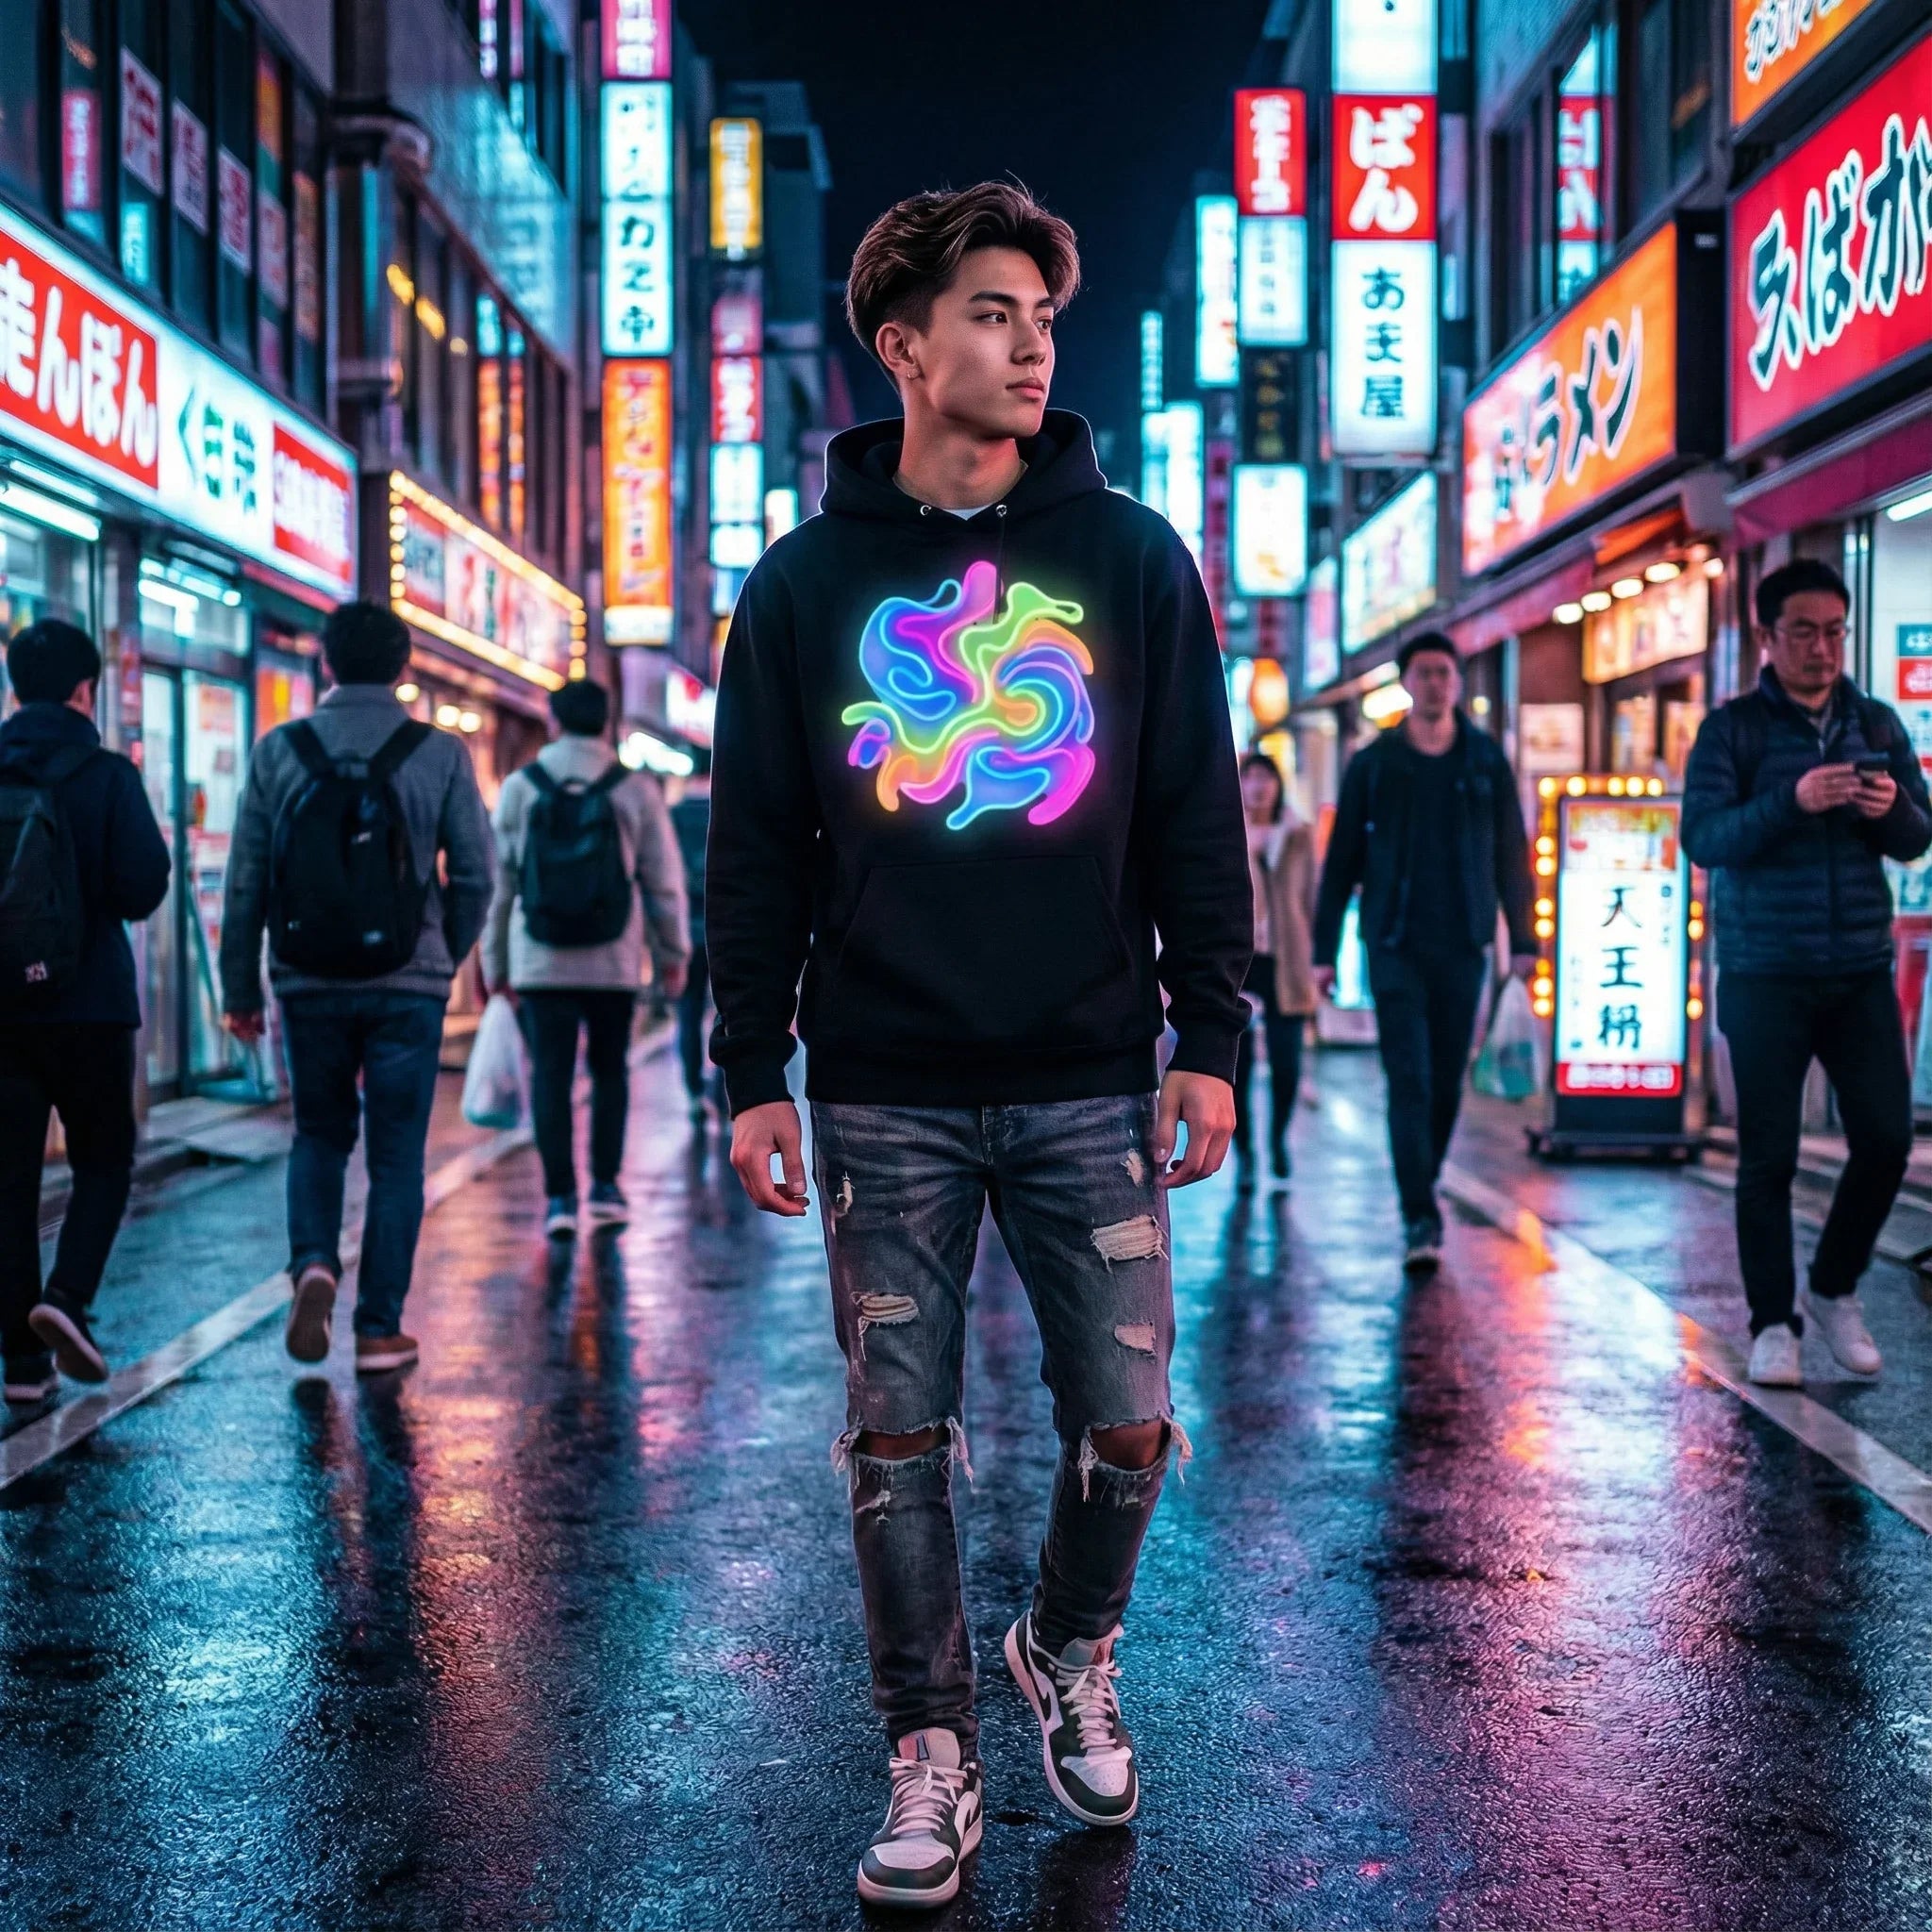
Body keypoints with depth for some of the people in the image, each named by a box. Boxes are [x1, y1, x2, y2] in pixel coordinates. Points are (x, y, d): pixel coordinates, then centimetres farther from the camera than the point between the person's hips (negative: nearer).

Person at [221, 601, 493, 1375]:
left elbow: (245, 881, 1)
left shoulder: (278, 751, 0)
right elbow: (475, 875, -1)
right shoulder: (441, 754, -3)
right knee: (396, 1156, 7)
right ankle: (379, 1328, 9)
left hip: (310, 985, 1)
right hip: (406, 985, -1)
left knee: (319, 1134, 20)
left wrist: (240, 989, 9)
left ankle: (313, 1264, -3)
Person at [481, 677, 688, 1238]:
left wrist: (495, 961, 11)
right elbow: (663, 880, 2)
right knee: (610, 1070, 15)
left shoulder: (519, 787, 2)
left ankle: (560, 1196, -1)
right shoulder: (636, 789, -1)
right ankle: (606, 1186, 12)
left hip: (540, 960, 0)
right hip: (614, 961, 0)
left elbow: (499, 882, 4)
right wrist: (672, 954, 12)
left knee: (551, 1075, 3)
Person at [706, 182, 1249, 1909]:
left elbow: (1198, 818, 4)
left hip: (1090, 1084, 0)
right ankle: (933, 1756, 22)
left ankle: (1072, 1656, 34)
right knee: (899, 1441, 6)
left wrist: (1211, 1040, -2)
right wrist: (753, 1072, 0)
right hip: (885, 1098, 0)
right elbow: (754, 846, 4)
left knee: (1126, 1424, 5)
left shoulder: (1132, 557, 4)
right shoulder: (810, 580, 4)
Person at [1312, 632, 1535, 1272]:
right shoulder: (1373, 763, 4)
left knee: (1446, 1085, 7)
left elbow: (1511, 854, 8)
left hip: (1462, 946, 2)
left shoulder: (1487, 762, 7)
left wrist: (1522, 938, 1)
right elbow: (1341, 860, 5)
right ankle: (1420, 1219, -12)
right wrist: (1325, 949, 1)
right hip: (1395, 947, -2)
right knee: (1409, 1082, -10)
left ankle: (1421, 1199, 25)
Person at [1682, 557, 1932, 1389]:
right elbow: (1702, 837, -13)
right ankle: (1773, 1322, 11)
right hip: (1764, 976, -3)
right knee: (1769, 1155, 0)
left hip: (1861, 974, 4)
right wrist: (1791, 800, -28)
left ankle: (1835, 1289, 22)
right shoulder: (1732, 728, -3)